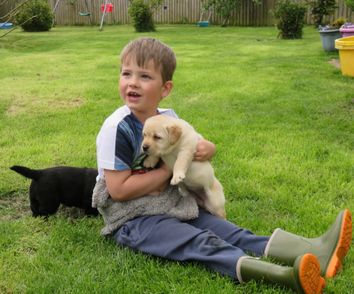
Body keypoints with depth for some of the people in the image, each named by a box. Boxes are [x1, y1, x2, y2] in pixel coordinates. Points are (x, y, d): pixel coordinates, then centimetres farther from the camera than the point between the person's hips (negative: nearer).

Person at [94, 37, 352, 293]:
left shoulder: (169, 118, 5)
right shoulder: (117, 128, -18)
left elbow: (193, 145, 20)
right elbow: (118, 189, -21)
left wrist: (206, 149, -7)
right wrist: (169, 170, -15)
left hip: (172, 206, 7)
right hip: (132, 219, -7)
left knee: (229, 232, -12)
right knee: (200, 243, -28)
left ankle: (314, 253, -24)